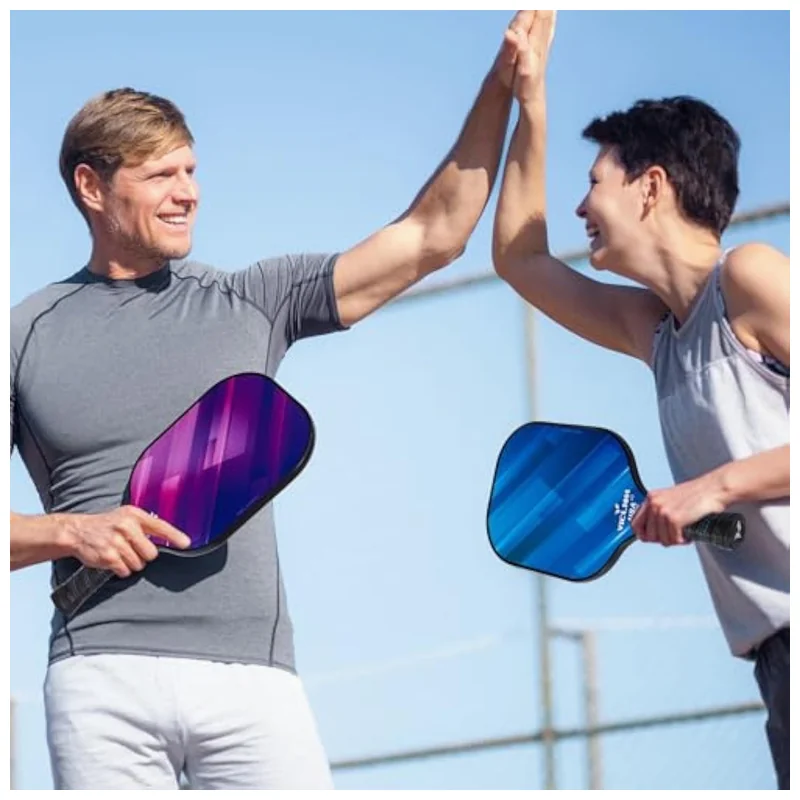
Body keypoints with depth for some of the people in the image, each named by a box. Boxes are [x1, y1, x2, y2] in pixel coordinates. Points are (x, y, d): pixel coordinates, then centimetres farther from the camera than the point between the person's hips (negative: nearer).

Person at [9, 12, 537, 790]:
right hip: (100, 678, -1)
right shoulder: (28, 333, 10)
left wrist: (501, 84, 4)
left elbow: (432, 236, 10)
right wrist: (69, 532, -10)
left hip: (250, 677, 1)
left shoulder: (251, 304, 13)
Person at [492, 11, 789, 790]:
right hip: (778, 646, 8)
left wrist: (717, 486, -14)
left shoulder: (747, 275, -3)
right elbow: (519, 259, 34)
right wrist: (529, 102, 30)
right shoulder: (654, 326, 21)